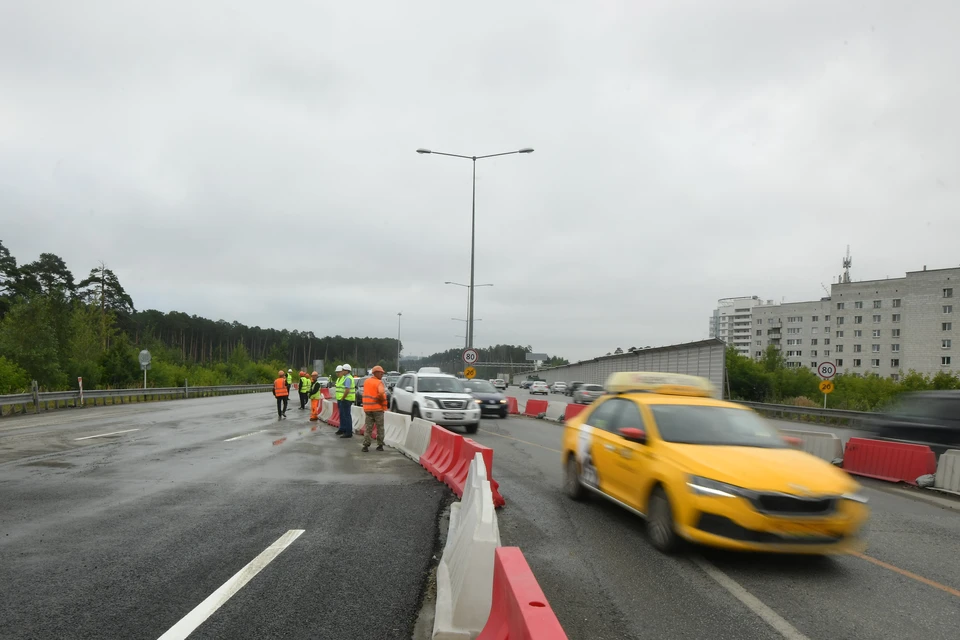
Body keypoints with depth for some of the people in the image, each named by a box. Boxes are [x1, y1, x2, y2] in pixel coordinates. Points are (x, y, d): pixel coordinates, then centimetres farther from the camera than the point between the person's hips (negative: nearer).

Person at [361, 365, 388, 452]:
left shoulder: (366, 381, 10)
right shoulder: (379, 382, -11)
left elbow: (366, 393, 13)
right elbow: (381, 393, -28)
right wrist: (382, 400, -11)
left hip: (367, 408, 5)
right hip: (378, 408, -5)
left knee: (367, 428, 7)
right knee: (380, 428, 7)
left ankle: (366, 445, -1)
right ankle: (380, 445, 10)